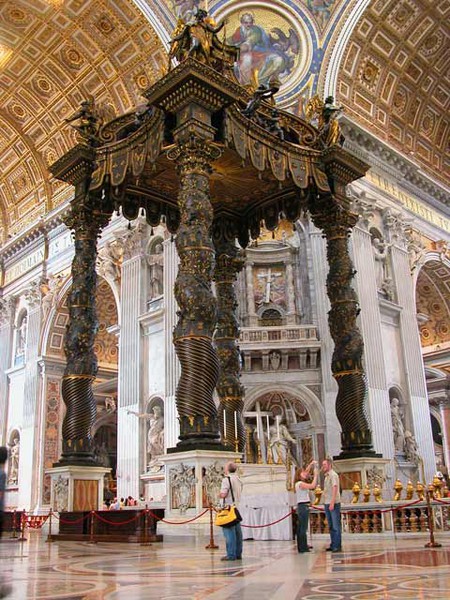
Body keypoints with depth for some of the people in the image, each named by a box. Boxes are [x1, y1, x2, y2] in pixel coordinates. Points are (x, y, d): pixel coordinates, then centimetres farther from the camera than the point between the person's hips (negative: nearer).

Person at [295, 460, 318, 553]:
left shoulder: (298, 483, 13)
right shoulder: (301, 484, -14)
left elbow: (305, 473, 24)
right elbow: (312, 486, -24)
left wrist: (311, 464, 18)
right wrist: (315, 475, -15)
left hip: (301, 507, 10)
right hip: (303, 506, -10)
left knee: (300, 528, 12)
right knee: (303, 528, -9)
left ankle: (301, 547, 18)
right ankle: (303, 548, -9)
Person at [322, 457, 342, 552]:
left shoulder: (333, 475, -9)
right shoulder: (327, 476, 17)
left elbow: (335, 488, -18)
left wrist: (332, 503, -25)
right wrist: (326, 503, 11)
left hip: (334, 504, -9)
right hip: (327, 504, 9)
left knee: (336, 526, -5)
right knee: (331, 526, 11)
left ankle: (337, 546, -2)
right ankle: (333, 545, 17)